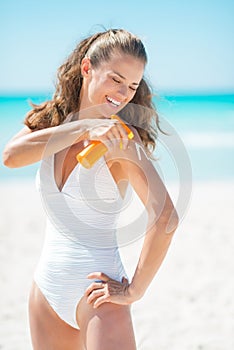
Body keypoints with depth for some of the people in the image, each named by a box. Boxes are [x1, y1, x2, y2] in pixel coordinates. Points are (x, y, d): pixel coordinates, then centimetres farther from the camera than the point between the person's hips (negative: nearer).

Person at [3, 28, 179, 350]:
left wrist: (134, 291, -18)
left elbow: (165, 217, -22)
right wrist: (83, 127, -21)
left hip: (95, 289, -5)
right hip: (47, 285, 5)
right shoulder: (51, 121, 3)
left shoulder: (121, 139, -13)